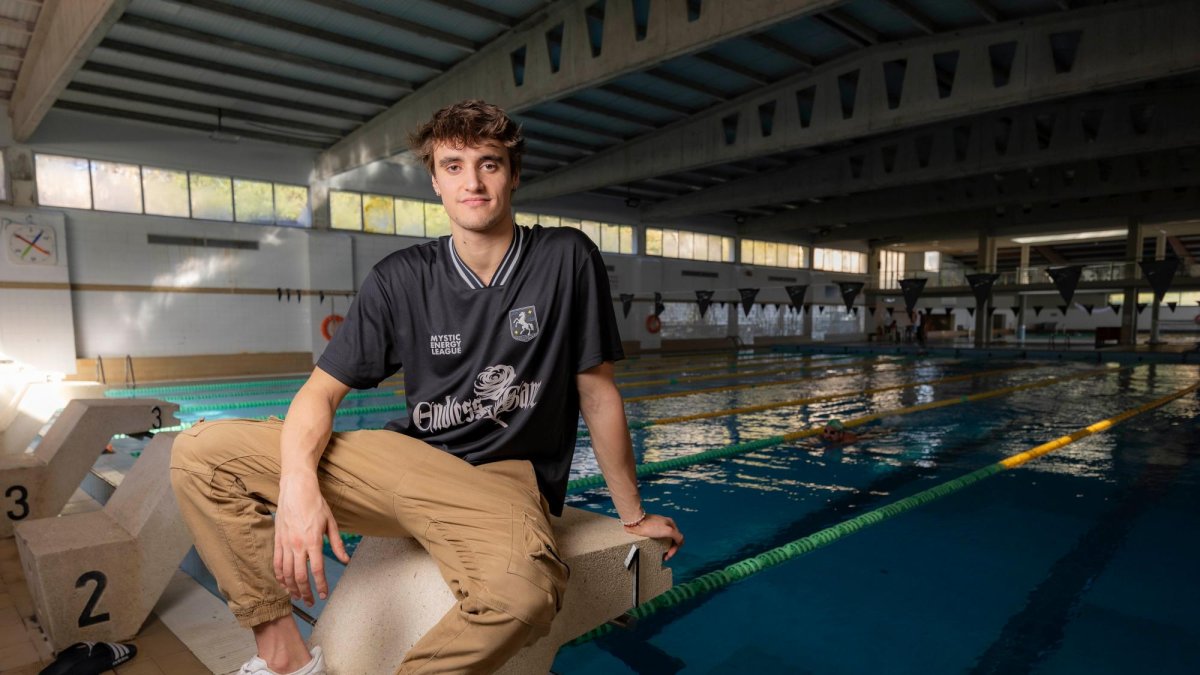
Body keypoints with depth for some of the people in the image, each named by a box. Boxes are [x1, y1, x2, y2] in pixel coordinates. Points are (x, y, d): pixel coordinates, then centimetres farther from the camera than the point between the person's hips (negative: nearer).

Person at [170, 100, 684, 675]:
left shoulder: (566, 260, -4)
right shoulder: (401, 279, 1)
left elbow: (597, 394, -1)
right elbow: (321, 391, 0)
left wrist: (633, 514, 5)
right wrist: (298, 482, -22)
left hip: (501, 480, -3)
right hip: (409, 461, 4)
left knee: (520, 594, -39)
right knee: (199, 451, -7)